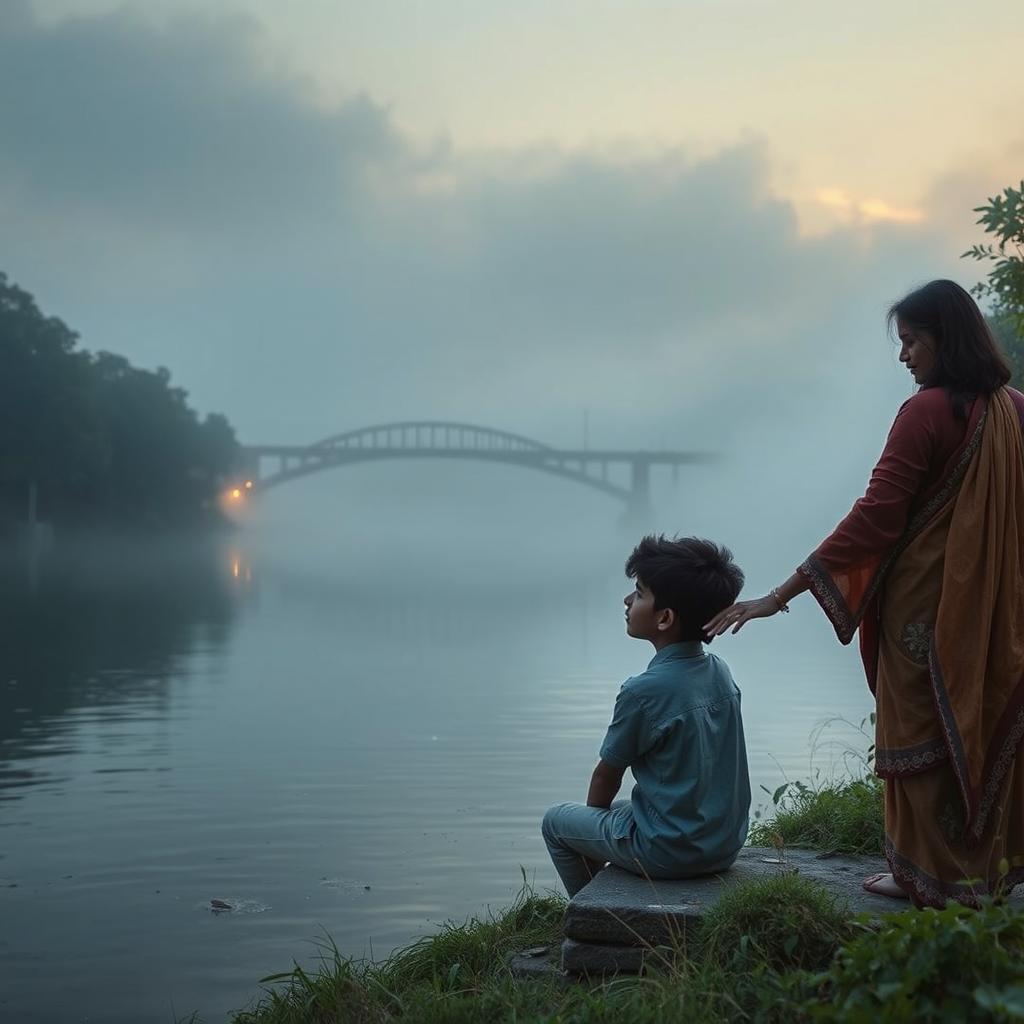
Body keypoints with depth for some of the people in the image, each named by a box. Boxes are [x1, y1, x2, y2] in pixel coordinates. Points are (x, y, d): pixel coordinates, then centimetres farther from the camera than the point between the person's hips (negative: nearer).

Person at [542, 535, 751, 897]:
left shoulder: (644, 691, -21)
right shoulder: (720, 672, 1)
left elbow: (606, 776, -7)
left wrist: (594, 813, 14)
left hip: (671, 853, -7)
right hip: (726, 845, 7)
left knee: (556, 822, 15)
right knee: (618, 807, 32)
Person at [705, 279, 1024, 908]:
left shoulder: (928, 412, -17)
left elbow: (874, 521, -21)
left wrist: (781, 594, -20)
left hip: (928, 605, -7)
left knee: (921, 735, 6)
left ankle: (928, 877, 14)